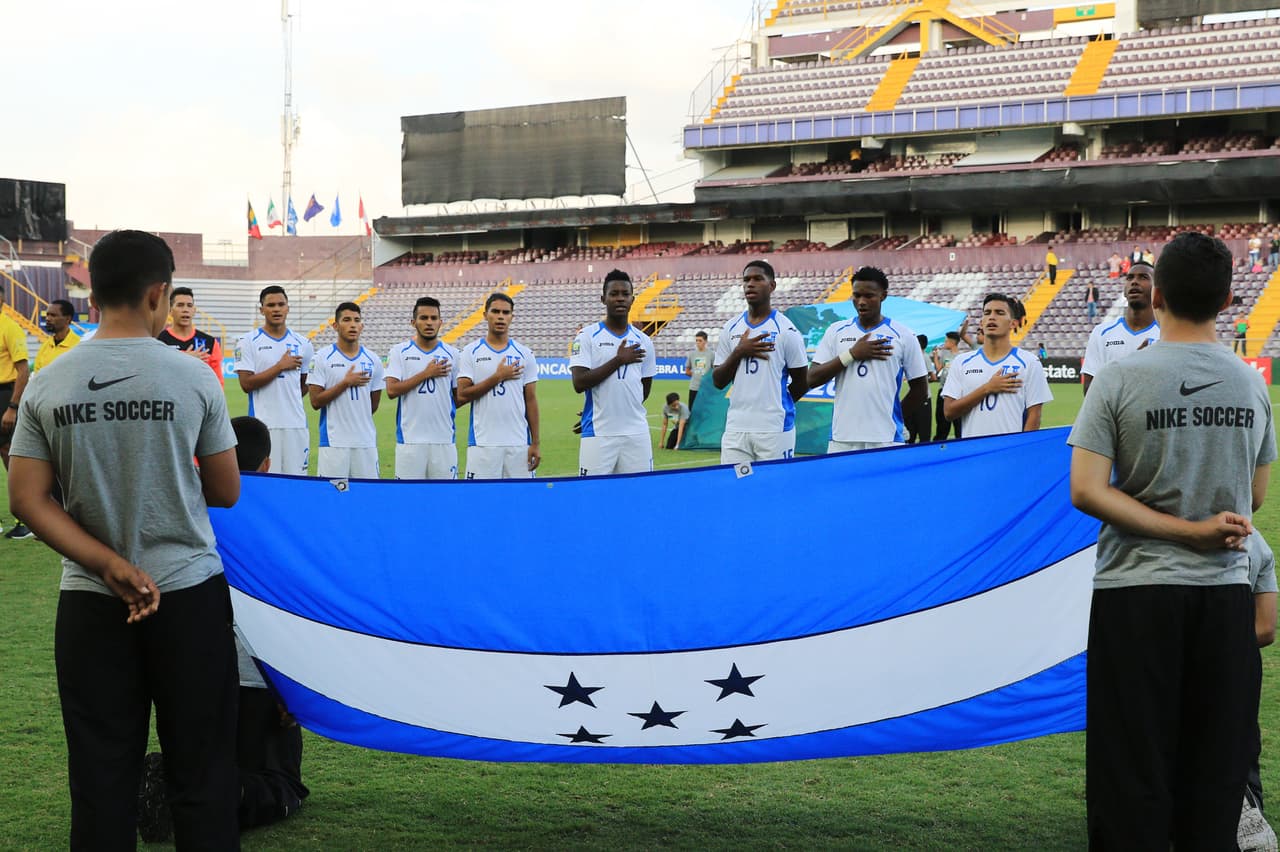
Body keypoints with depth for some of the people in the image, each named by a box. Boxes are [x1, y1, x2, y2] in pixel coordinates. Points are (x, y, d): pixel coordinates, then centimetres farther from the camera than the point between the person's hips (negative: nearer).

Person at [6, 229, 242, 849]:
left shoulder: (47, 386, -1)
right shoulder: (192, 378, -8)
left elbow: (27, 499, -5)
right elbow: (226, 492, -1)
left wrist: (113, 568, -10)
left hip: (90, 602, 2)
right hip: (188, 594, -2)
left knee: (100, 776, 9)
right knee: (200, 774, 6)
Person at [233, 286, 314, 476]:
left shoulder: (303, 344, 11)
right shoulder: (248, 342, 0)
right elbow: (246, 384, -9)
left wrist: (288, 401, 13)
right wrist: (280, 366, -9)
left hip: (297, 424, 4)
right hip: (264, 425, -4)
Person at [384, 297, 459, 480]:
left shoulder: (451, 353, 9)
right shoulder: (399, 352, 3)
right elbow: (392, 390, -9)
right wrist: (426, 374, -9)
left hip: (444, 439, 2)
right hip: (410, 439, -2)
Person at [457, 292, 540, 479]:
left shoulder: (525, 354, 9)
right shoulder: (471, 353, 4)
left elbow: (531, 400, 8)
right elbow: (462, 395, -5)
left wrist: (535, 443, 2)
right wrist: (498, 377, -10)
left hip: (519, 443, 2)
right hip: (483, 443, -2)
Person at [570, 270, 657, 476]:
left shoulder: (643, 341, 12)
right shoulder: (587, 336, 0)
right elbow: (579, 384, -11)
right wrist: (618, 360, -10)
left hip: (636, 434, 4)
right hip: (598, 434, -4)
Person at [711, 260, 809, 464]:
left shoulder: (786, 330, -2)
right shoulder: (731, 329, 11)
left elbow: (801, 382, 4)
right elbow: (718, 382, 9)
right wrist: (739, 353, -5)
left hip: (774, 429, -4)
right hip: (735, 427, 4)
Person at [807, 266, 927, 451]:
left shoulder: (903, 335, 4)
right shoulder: (836, 332, 10)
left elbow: (920, 390, 10)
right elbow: (812, 379, 2)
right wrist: (852, 354, -6)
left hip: (887, 440, -2)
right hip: (842, 439, 2)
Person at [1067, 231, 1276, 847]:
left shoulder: (1119, 380, -9)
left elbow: (1087, 492, -15)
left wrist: (1187, 531, -12)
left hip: (1137, 591, -3)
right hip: (1225, 590, 3)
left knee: (1134, 773, 3)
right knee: (1215, 774, 11)